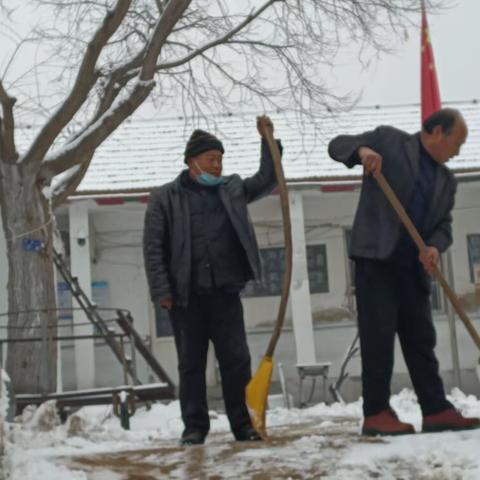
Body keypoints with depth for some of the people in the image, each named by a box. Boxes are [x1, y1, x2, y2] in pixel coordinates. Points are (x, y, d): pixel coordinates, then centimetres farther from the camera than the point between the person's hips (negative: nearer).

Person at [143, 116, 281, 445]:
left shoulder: (232, 189, 14)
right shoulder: (165, 198, 3)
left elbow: (267, 181, 15)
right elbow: (154, 248, -1)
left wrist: (268, 140, 4)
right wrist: (162, 291, -9)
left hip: (225, 293, 3)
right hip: (186, 296, -2)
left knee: (236, 359, 2)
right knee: (191, 364, 4)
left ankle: (243, 423, 10)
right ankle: (195, 426, 13)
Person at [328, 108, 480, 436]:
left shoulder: (447, 180, 19)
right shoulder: (389, 140, 5)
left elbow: (443, 224, 13)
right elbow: (337, 145, 4)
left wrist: (436, 247, -10)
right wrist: (362, 149, -19)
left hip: (413, 266, 7)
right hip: (376, 257, -6)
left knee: (421, 337, 7)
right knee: (379, 333, -8)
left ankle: (436, 410, 11)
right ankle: (376, 413, -5)